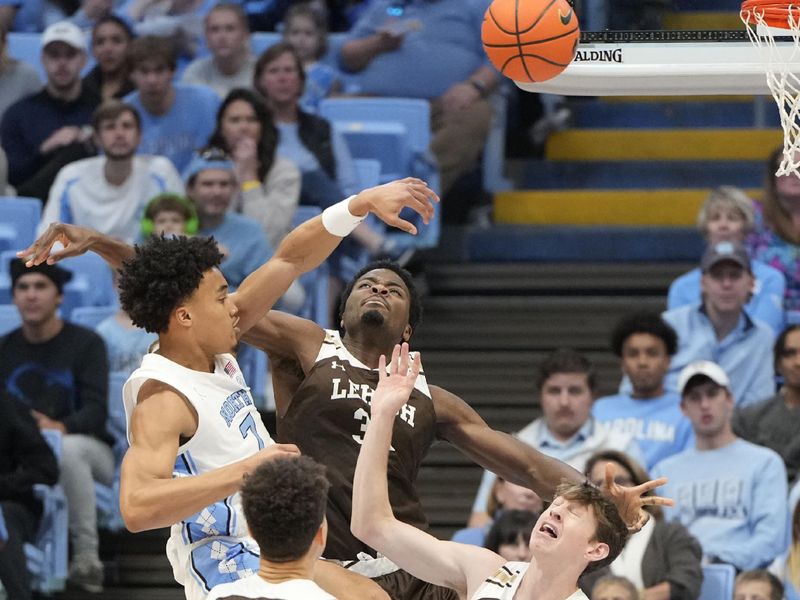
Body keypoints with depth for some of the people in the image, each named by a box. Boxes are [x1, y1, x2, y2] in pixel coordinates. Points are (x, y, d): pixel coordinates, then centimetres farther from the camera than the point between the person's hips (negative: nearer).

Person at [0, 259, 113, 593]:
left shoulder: (86, 343, -2)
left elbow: (96, 411, -13)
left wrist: (60, 427, -36)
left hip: (91, 453, -3)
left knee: (67, 447, -39)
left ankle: (86, 555, -36)